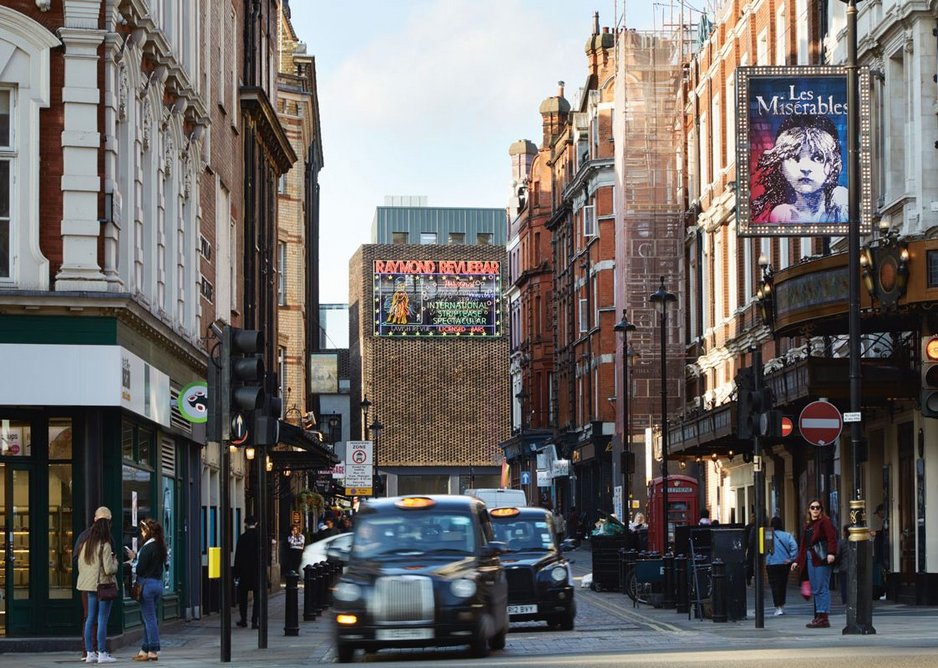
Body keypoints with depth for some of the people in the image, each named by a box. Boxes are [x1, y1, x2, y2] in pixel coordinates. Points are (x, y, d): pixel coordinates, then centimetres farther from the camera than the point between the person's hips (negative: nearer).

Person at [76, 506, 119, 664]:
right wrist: (115, 563, 1)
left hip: (90, 586, 7)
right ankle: (102, 654, -2)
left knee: (90, 618, 11)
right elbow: (109, 569, -18)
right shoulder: (105, 546, -15)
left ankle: (89, 653, 13)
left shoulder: (84, 544, 7)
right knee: (102, 620, -3)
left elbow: (80, 565, 13)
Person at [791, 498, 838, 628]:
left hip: (821, 558, -8)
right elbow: (803, 545, 24)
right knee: (815, 590, 9)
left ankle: (823, 617, -11)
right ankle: (818, 616, 13)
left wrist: (831, 553, -29)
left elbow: (832, 538, -16)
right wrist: (797, 561, 23)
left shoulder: (824, 521, -3)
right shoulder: (808, 525, 21)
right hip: (810, 559, 8)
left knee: (822, 588, -9)